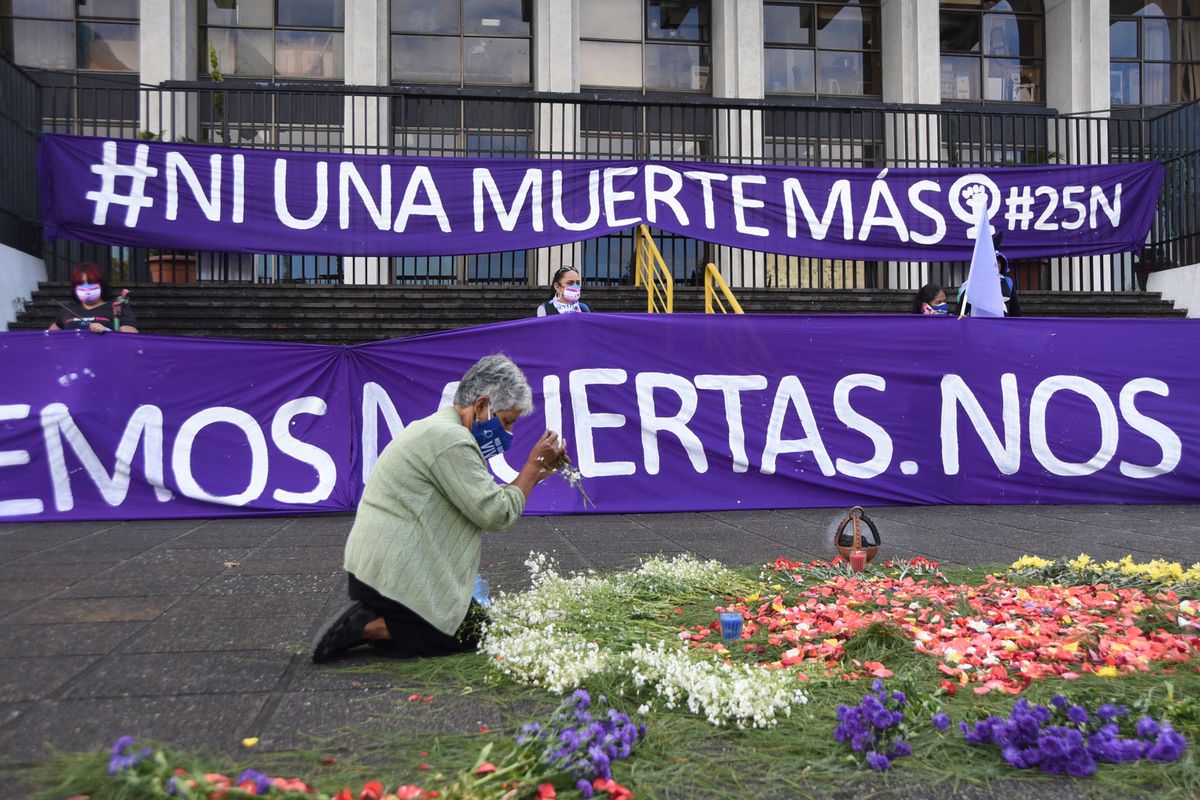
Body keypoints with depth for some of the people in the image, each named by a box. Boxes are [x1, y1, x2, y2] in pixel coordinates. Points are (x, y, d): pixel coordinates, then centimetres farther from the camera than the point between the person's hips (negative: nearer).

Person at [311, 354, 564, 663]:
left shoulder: (436, 428, 17)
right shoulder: (451, 439, -18)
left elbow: (482, 501, 19)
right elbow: (496, 514, -18)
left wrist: (534, 473, 13)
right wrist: (533, 466, -7)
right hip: (393, 576, -11)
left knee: (475, 618, 16)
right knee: (474, 632, -2)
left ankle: (365, 618, 8)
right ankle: (368, 627, -7)